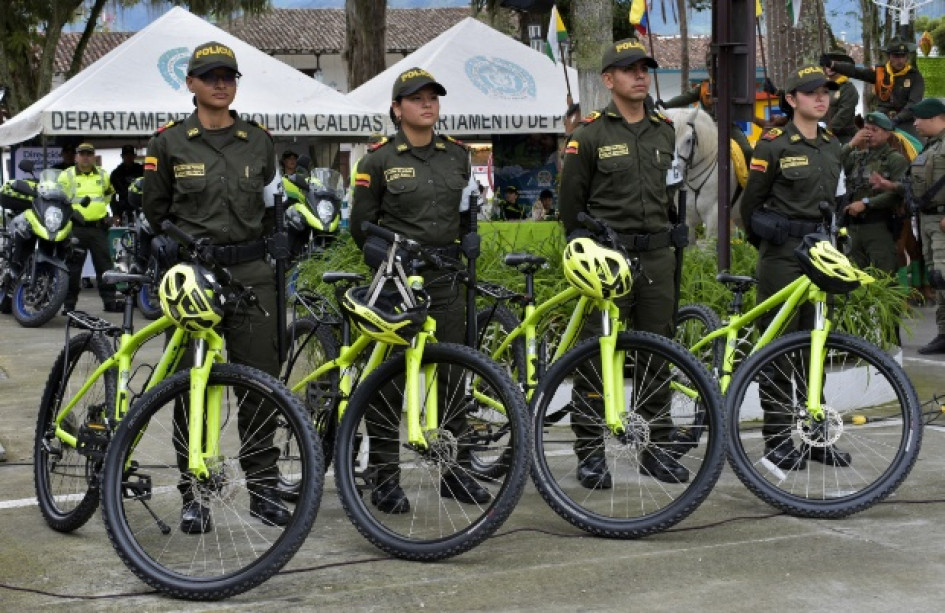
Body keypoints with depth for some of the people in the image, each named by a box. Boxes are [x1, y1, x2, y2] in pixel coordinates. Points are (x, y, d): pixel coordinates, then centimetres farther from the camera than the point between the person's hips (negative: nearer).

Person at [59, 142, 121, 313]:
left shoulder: (103, 175, 13)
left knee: (104, 264, 5)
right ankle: (69, 303, 4)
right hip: (76, 227, -3)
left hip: (98, 227, 3)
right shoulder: (67, 175, 1)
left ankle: (110, 300, 10)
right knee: (73, 266, -2)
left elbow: (109, 192, 30)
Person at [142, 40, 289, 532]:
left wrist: (272, 252, 10)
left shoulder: (259, 141, 9)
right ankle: (193, 495, 11)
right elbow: (154, 211, 9)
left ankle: (263, 487, 11)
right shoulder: (169, 142, 2)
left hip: (251, 272, 2)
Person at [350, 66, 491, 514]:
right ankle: (384, 480, 5)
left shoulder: (457, 154, 10)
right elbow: (361, 223, 1)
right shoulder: (379, 159, -3)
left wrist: (461, 255, 12)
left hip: (445, 276, 4)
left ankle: (453, 471, 17)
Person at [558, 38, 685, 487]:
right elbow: (570, 201, 0)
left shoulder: (665, 131, 12)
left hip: (657, 258, 5)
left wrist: (665, 240, 15)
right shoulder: (590, 133, -4)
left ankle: (653, 447, 17)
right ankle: (590, 452, 5)